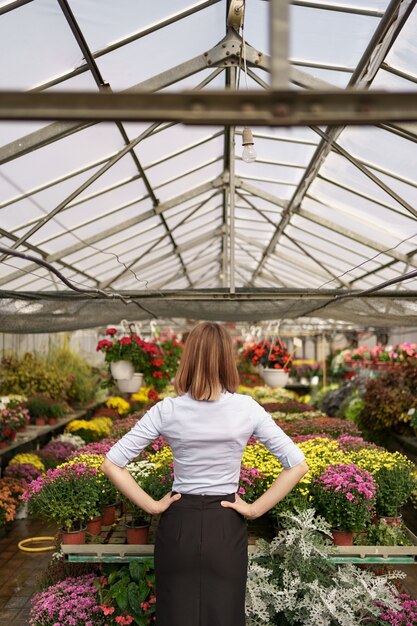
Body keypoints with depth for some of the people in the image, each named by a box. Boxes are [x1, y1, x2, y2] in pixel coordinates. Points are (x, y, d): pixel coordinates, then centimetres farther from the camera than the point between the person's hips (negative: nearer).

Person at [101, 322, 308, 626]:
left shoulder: (167, 410, -11)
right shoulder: (246, 408, -11)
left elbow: (111, 464, -10)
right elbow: (298, 465, -12)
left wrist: (152, 506, -3)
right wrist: (256, 509, -6)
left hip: (178, 525, 1)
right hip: (226, 527, 0)